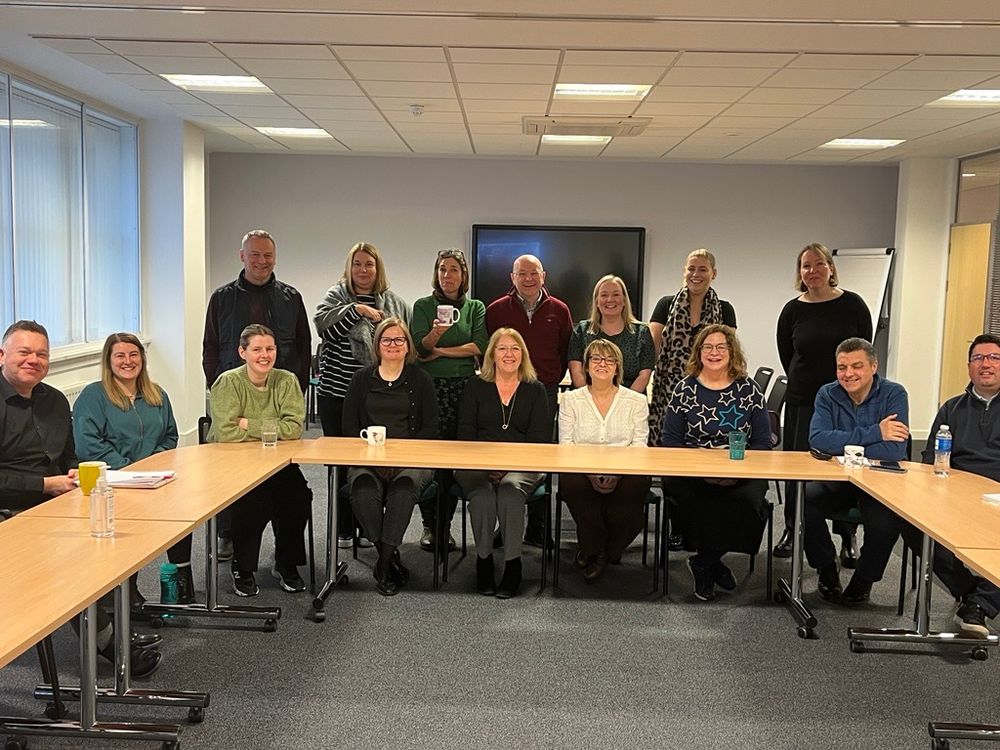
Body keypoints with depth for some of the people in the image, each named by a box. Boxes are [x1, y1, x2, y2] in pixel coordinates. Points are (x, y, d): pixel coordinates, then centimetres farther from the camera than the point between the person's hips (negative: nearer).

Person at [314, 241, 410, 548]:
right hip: (337, 393, -1)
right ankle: (343, 529, 16)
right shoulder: (338, 295, 4)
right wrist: (357, 310, -20)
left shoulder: (395, 302, 11)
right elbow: (322, 324, -13)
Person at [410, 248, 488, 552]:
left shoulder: (476, 308, 11)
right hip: (430, 387, -1)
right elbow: (420, 347, -5)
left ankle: (446, 525, 8)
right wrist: (435, 333, -25)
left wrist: (440, 351, -5)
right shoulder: (423, 306, 8)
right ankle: (429, 525, 5)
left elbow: (480, 347, -2)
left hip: (463, 388, 1)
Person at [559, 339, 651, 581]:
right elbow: (566, 443, 3)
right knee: (572, 483, -36)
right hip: (582, 469, 0)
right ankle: (596, 549, -8)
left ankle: (599, 550, -6)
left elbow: (639, 445, 2)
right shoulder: (570, 400, 12)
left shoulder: (636, 401, 11)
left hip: (624, 472, 1)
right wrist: (589, 469, -16)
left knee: (636, 485, -34)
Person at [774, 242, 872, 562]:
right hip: (802, 402, 1)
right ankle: (791, 530, 18)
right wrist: (808, 384, 8)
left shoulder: (852, 305, -1)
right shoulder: (792, 311, 2)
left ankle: (848, 538, 10)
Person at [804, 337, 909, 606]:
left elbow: (895, 450, -21)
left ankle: (864, 579, -1)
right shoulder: (828, 395, -1)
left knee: (886, 520, -32)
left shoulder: (894, 394, -8)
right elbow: (817, 439, -19)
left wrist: (841, 445, -18)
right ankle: (827, 568, 2)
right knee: (803, 502, -26)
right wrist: (874, 433, -23)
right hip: (836, 480, 2)